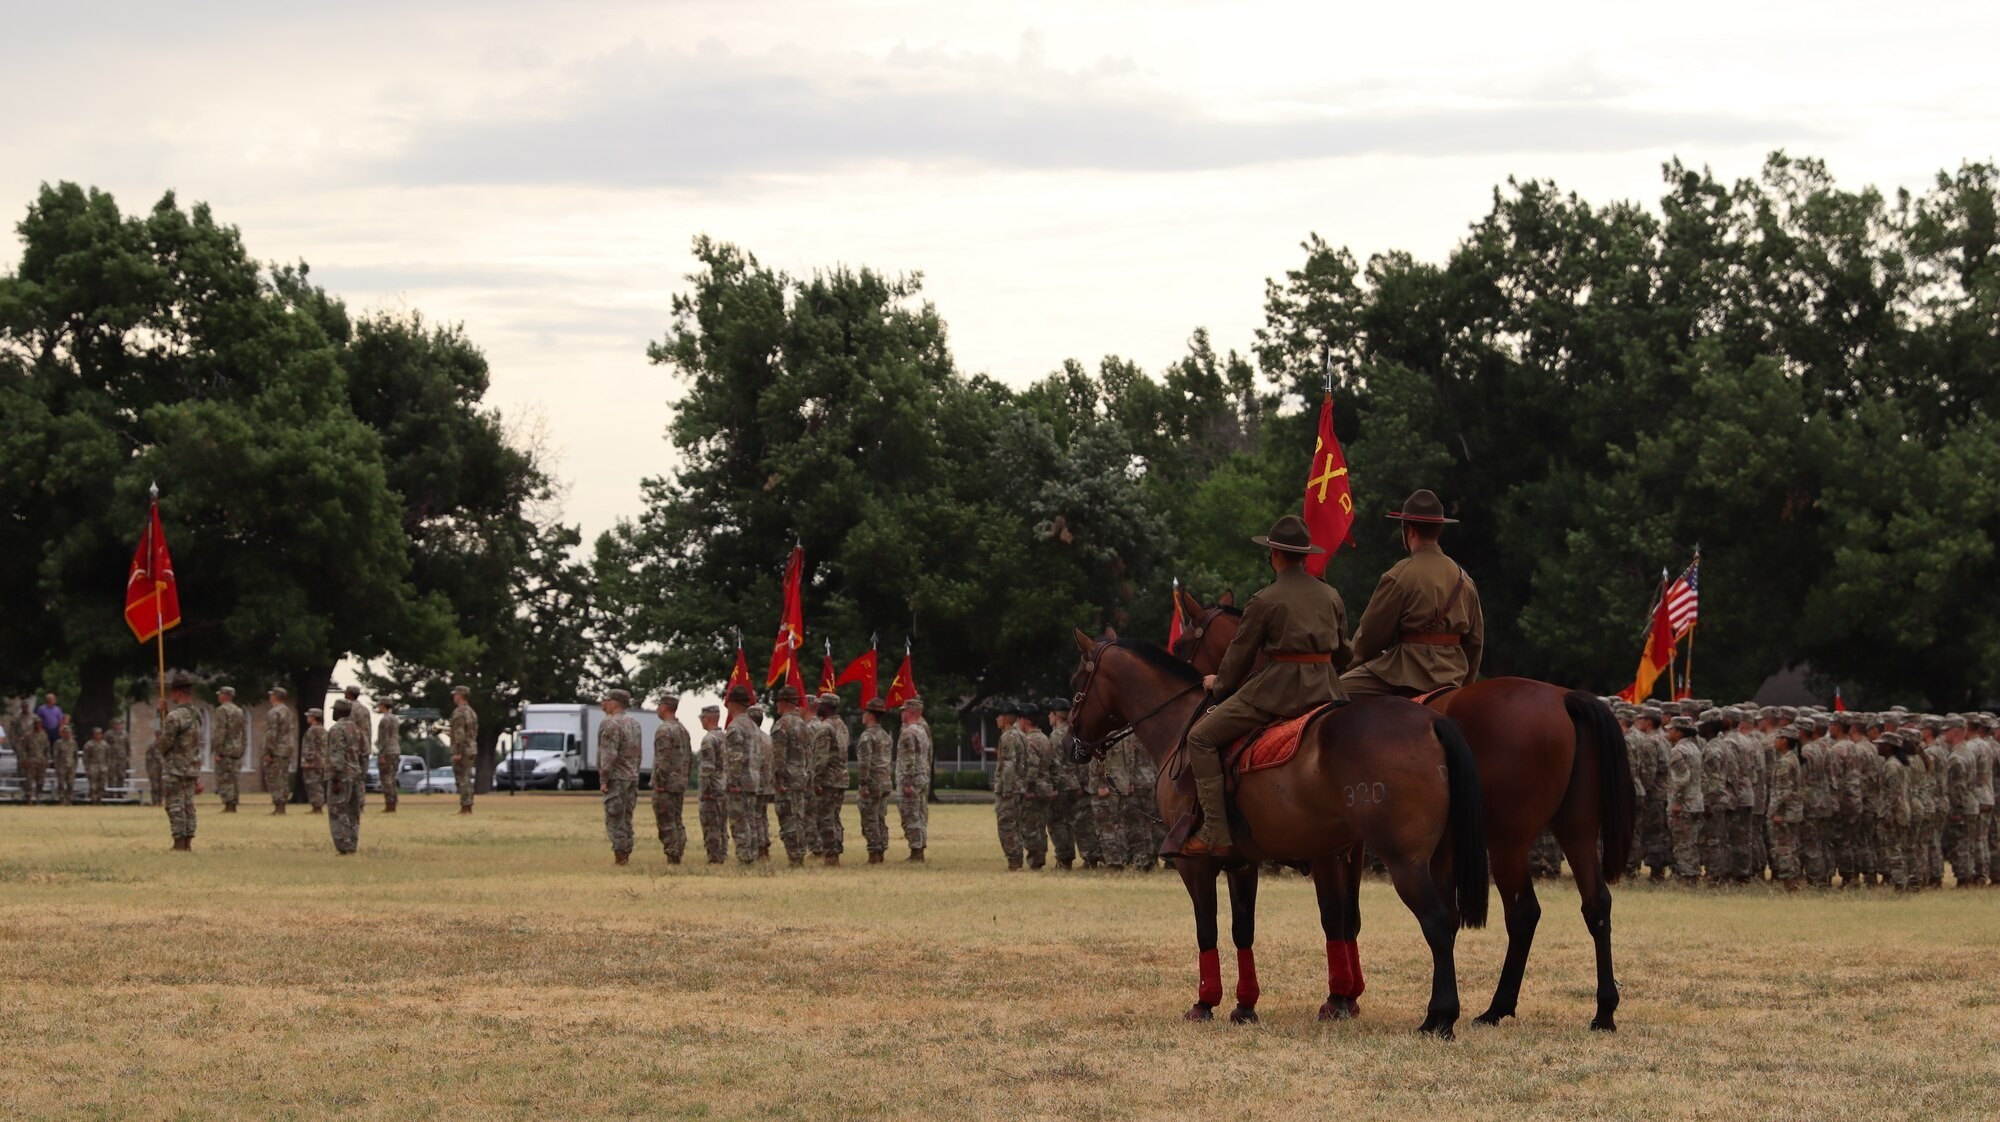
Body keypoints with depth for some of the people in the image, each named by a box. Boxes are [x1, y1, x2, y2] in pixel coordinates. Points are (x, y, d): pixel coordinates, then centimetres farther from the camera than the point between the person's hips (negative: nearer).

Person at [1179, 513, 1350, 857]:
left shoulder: (1264, 600, -5)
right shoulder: (1331, 596, 12)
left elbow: (1240, 653, 2)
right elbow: (1342, 654, 19)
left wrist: (1218, 684, 21)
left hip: (1278, 687, -6)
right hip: (1325, 690, 6)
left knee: (1201, 738, -2)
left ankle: (1215, 832, -11)